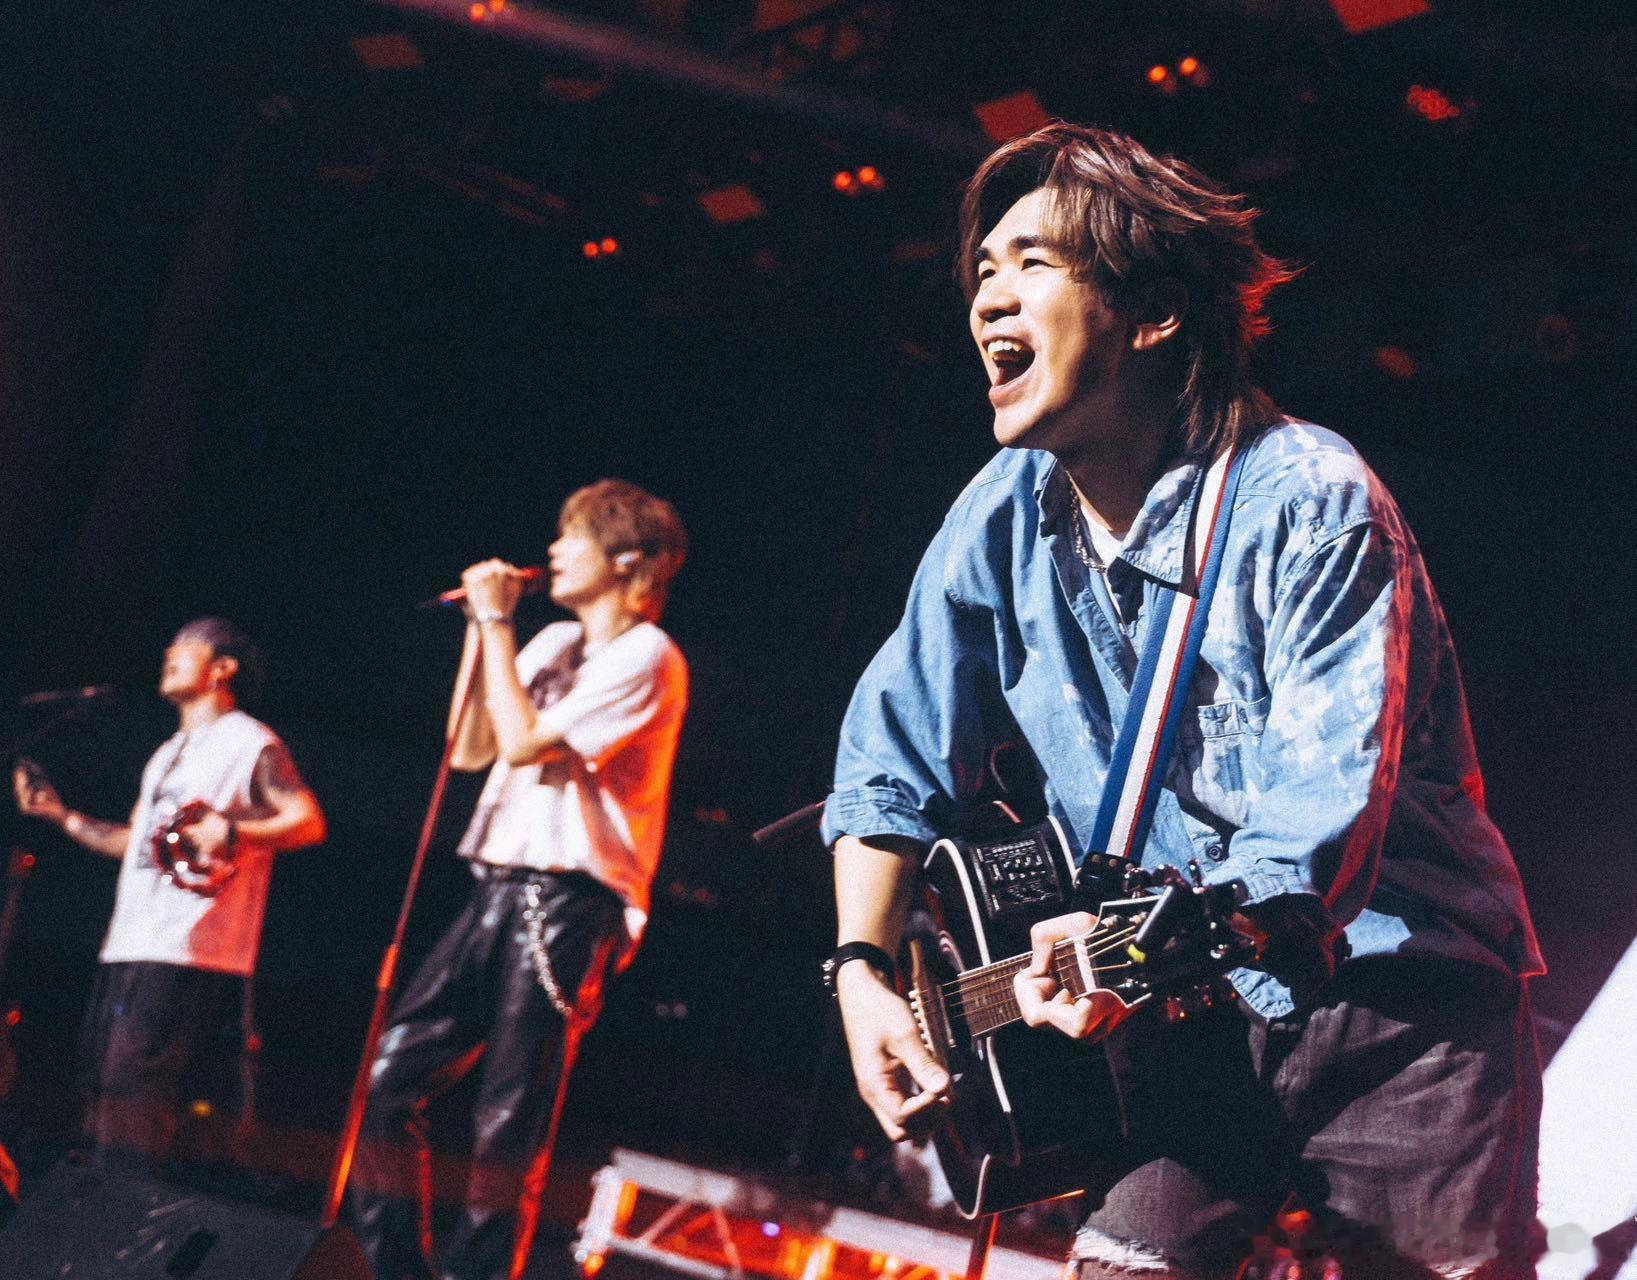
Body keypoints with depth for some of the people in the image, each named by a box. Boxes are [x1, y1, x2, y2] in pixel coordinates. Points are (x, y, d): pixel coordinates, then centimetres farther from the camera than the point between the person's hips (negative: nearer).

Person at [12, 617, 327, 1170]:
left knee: (133, 1082, -16)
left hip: (187, 951, -9)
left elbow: (308, 822, -11)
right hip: (127, 946, 9)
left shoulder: (249, 742, -2)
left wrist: (229, 829, -24)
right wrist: (60, 814, 23)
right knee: (100, 1079, 7)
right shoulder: (169, 752, 26)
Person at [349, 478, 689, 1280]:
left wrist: (498, 622, -8)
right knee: (389, 1081, 2)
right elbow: (468, 750, 16)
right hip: (498, 890, 8)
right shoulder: (557, 643, 19)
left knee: (507, 1129, -6)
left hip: (568, 903, -8)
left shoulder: (646, 657, -8)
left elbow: (524, 744, -16)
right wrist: (483, 629, 11)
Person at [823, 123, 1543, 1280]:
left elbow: (1322, 818, -27)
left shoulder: (1308, 502, -19)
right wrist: (865, 969, -3)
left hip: (1400, 1006, -4)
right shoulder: (1007, 514, -1)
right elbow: (897, 758, 7)